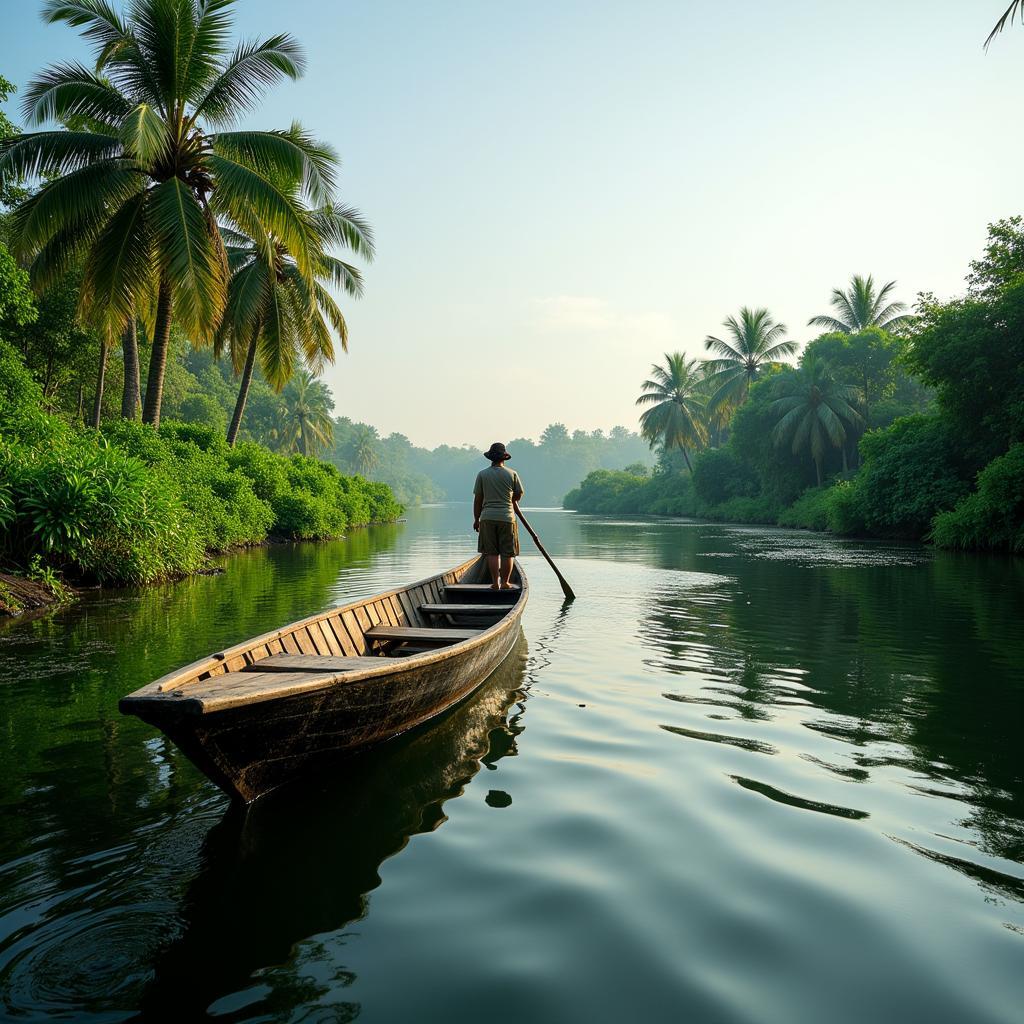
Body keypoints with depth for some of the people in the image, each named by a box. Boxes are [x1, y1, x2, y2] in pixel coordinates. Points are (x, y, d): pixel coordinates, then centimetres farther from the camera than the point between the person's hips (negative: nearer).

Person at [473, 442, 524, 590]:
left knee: (491, 552, 7)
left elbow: (478, 499, 3)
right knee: (508, 553, 7)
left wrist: (476, 519, 13)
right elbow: (519, 494, 10)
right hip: (507, 517, -1)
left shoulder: (482, 474, 1)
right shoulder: (512, 474, -1)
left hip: (487, 517, 1)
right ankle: (505, 583, 9)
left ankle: (495, 583, 7)